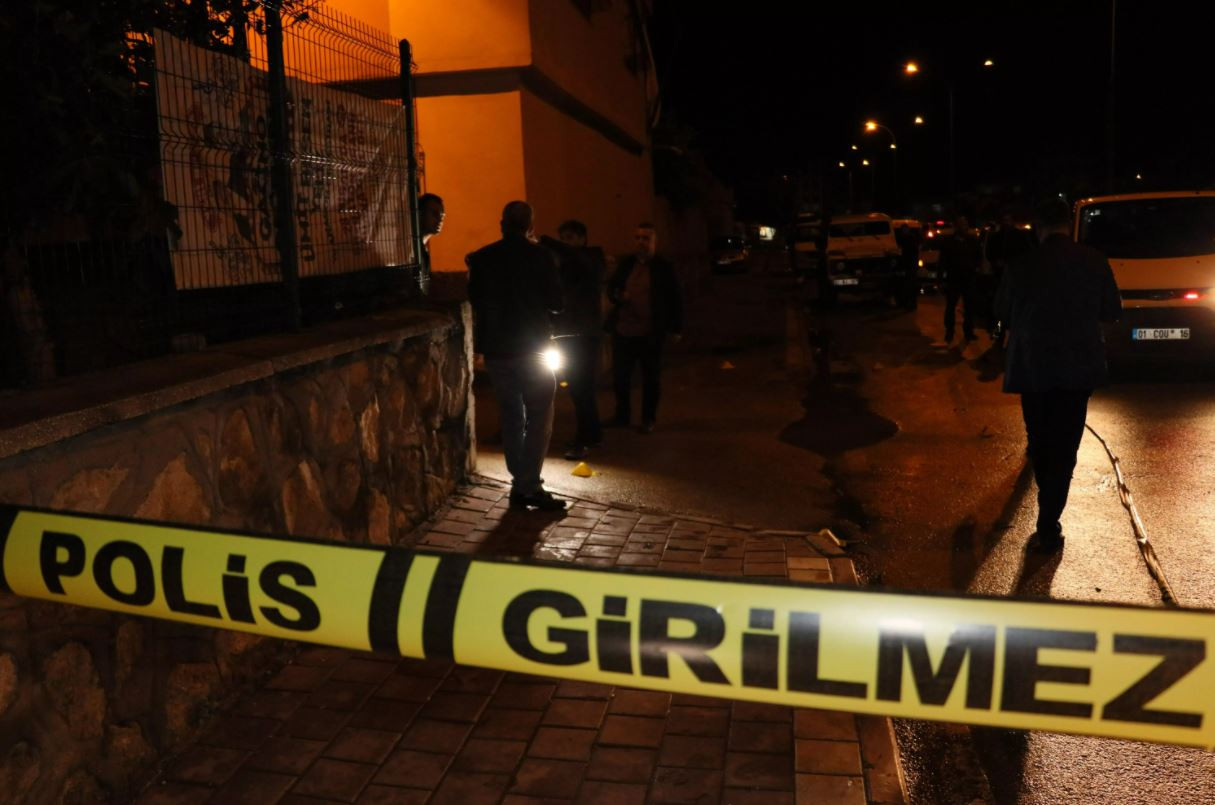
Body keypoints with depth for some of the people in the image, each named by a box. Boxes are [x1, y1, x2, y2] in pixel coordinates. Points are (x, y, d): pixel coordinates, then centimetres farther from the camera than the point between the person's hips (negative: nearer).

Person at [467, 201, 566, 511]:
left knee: (511, 416, 13)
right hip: (531, 347, -4)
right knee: (539, 418, 2)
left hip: (495, 349, 4)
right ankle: (530, 485, -5)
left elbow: (475, 300, 12)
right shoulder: (540, 256, -8)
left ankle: (519, 484, 14)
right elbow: (556, 303, -3)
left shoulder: (481, 258, 1)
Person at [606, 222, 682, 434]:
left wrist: (676, 328, -3)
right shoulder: (626, 263, 8)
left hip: (651, 334, -4)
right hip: (623, 331, 4)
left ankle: (648, 420, 19)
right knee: (620, 375, 12)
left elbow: (675, 300, 0)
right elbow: (611, 287, 15)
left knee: (651, 378, 7)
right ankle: (622, 416, 27)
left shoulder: (664, 268, -3)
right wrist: (618, 296, -9)